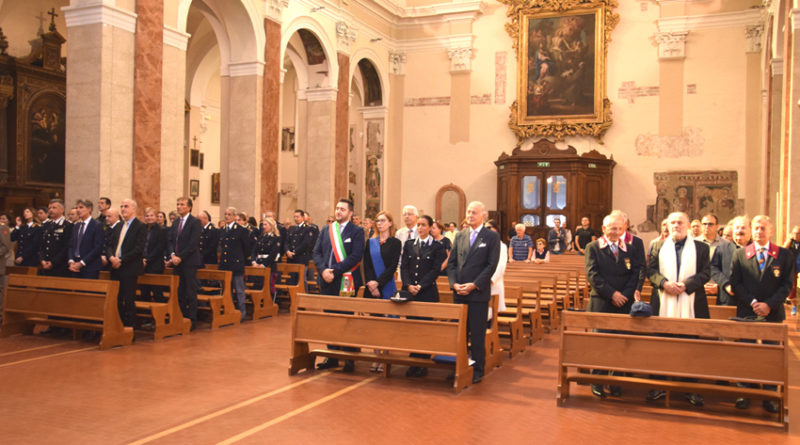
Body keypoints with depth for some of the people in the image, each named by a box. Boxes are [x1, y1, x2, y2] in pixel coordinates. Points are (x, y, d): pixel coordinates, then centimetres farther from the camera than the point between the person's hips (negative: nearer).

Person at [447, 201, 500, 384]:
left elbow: (491, 265, -8)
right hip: (459, 293, 4)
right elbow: (451, 262, 10)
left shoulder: (492, 237, -1)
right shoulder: (460, 236, 12)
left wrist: (474, 285, -14)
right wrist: (454, 283, -5)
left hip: (479, 293, -4)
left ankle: (477, 371, 10)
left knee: (477, 334, 1)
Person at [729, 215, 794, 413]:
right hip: (746, 313, 0)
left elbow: (787, 284, -2)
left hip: (773, 313, 0)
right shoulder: (739, 254, 4)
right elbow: (736, 283, 0)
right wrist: (753, 302, -12)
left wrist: (769, 304, -14)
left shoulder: (784, 255, 2)